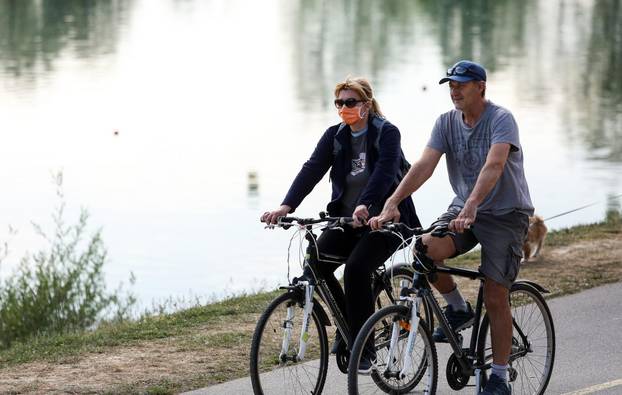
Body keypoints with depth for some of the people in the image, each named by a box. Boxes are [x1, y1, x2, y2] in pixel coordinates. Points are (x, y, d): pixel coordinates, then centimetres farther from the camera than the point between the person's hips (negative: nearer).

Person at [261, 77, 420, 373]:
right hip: (346, 219, 5)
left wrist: (364, 206, -45)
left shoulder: (386, 133, -10)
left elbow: (384, 171, -27)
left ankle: (364, 349, -16)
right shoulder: (335, 136, 4)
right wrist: (286, 206, -25)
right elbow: (312, 169, -8)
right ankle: (347, 325, 6)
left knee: (356, 268, -27)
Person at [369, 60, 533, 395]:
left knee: (495, 298, -9)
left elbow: (493, 166, -33)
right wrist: (392, 204, -26)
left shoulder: (501, 120, -17)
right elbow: (424, 165, -11)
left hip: (505, 213, -5)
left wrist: (470, 207, -47)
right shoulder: (447, 122, -1)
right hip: (464, 210, 5)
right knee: (426, 249, -25)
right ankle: (458, 309, 1)